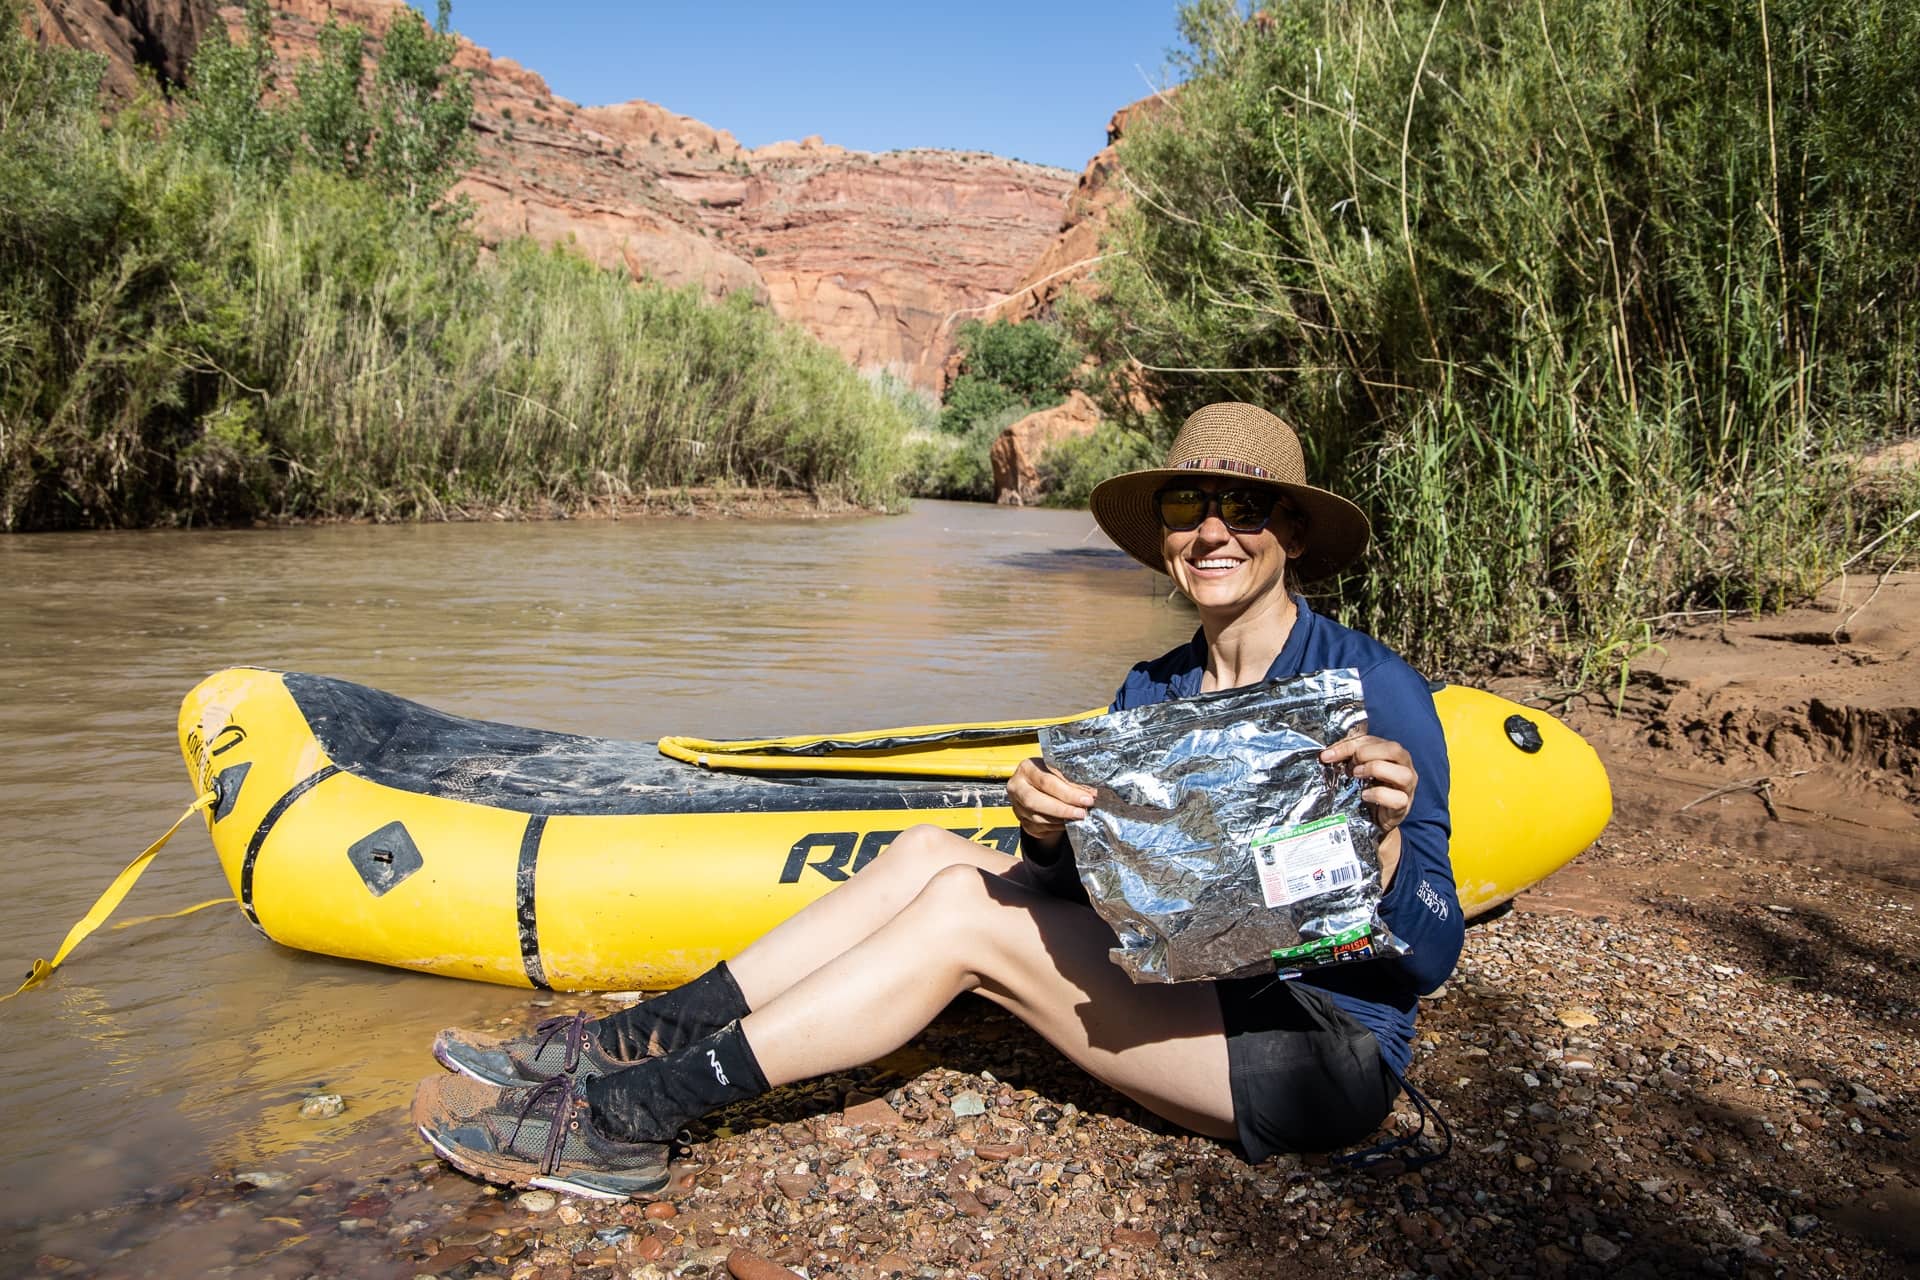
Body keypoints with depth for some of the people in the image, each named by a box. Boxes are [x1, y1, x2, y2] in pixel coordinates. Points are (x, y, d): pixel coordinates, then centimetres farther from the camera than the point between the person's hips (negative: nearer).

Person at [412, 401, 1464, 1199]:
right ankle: (631, 1045, -9)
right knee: (934, 853, -9)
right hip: (1190, 993, 7)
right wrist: (1046, 835, -22)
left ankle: (625, 1117, -17)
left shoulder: (1372, 691, -15)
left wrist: (1386, 839, -38)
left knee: (964, 909, -22)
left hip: (1327, 1051, -6)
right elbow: (1078, 890, 1)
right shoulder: (1151, 692, 5)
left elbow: (1429, 958, -17)